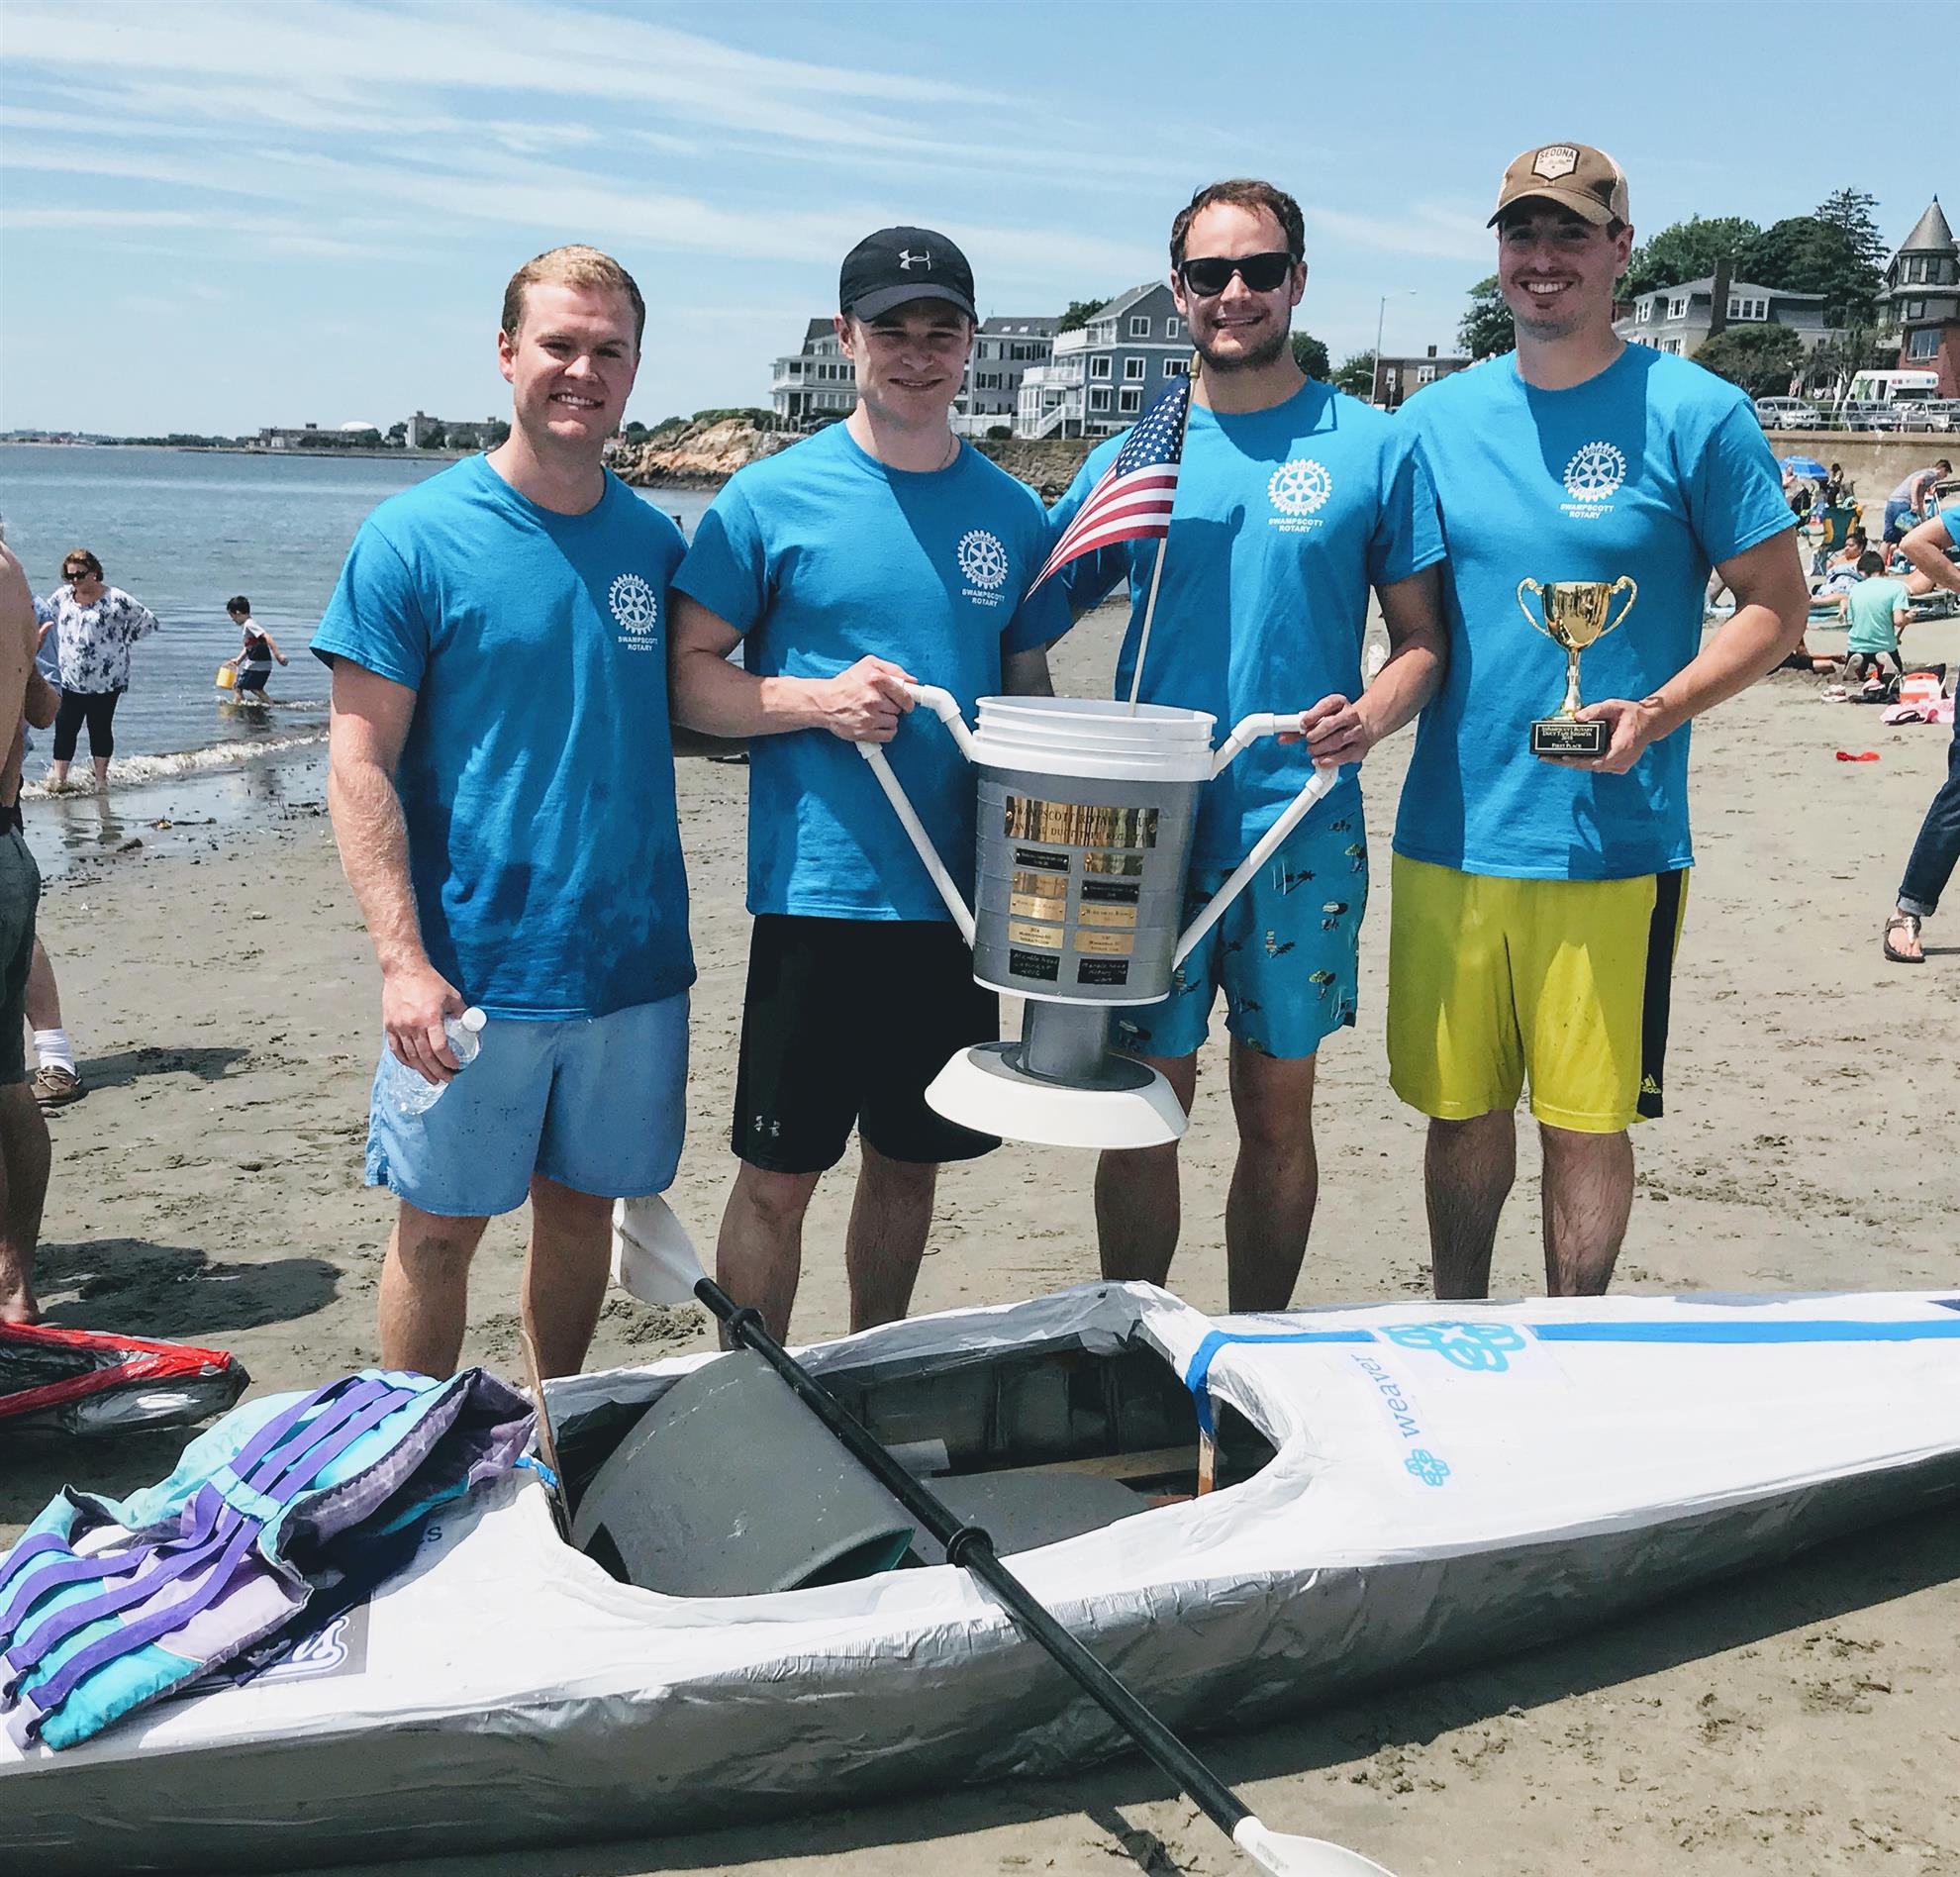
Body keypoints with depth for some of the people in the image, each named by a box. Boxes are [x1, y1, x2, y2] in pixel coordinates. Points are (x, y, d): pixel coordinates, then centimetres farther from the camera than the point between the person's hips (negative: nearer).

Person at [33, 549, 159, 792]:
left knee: (100, 728, 8)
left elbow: (149, 621, -7)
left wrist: (120, 640, -5)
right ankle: (59, 776, 10)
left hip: (104, 682, -4)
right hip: (69, 679, 4)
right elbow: (42, 612, 25)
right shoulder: (63, 596, 6)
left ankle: (101, 776, 19)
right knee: (64, 728, 4)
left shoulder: (115, 600, -10)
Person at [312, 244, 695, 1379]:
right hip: (474, 967, -4)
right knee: (442, 1224, 7)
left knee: (582, 1204, 16)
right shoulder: (415, 538, -7)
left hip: (634, 962, 4)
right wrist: (404, 959, -18)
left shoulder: (655, 542, 6)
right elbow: (360, 766, -10)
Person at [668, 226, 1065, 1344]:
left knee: (910, 1162, 16)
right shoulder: (774, 497, -4)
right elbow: (685, 676, -4)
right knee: (779, 1176, 2)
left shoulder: (1013, 513, 8)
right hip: (817, 890, -4)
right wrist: (820, 699, -19)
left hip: (959, 896, 4)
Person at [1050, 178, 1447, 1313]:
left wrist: (1372, 716, -18)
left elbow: (1423, 639, 4)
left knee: (1278, 1112, 9)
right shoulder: (1129, 455, 8)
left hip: (1301, 831, -1)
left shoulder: (1377, 445, 3)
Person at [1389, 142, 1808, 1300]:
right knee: (1460, 1111, 12)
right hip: (1450, 834, 3)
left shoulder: (1696, 414, -3)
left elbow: (1779, 608, 0)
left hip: (1612, 843, -3)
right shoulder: (1439, 419, 8)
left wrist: (1658, 712, -15)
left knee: (1587, 1117, 5)